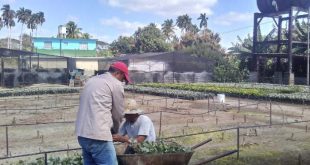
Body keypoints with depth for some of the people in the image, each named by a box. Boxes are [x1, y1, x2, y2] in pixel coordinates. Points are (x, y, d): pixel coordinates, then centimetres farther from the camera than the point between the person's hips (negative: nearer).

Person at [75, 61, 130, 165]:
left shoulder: (92, 80, 21)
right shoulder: (116, 84, -1)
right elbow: (118, 114, 4)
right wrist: (114, 131, 23)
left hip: (82, 134, 8)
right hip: (98, 135, -8)